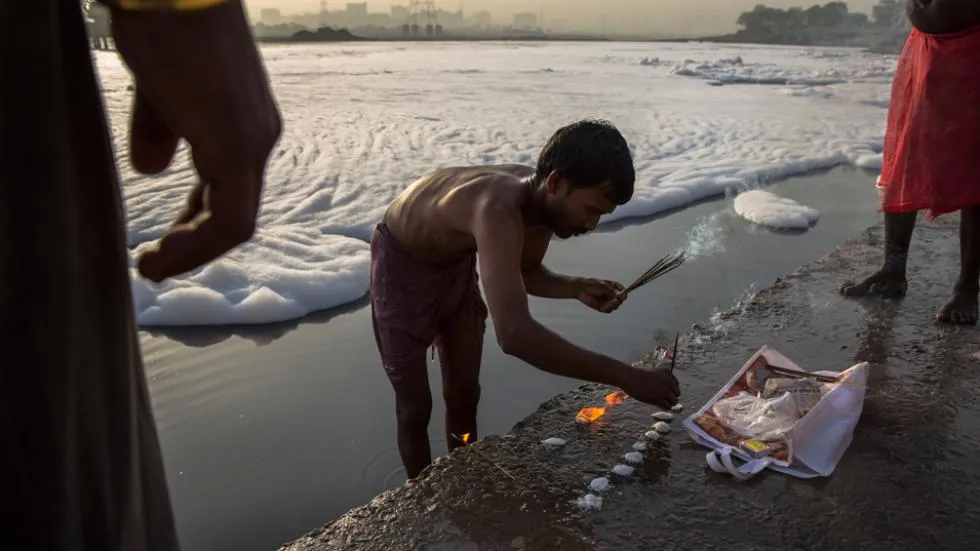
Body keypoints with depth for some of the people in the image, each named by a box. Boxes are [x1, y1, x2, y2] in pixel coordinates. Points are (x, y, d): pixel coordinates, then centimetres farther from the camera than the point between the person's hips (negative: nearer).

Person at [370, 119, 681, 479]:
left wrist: (576, 288, -18)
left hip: (456, 264, 7)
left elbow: (524, 272, 2)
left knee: (464, 396, 13)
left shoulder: (543, 201, -18)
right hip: (403, 264, -6)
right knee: (415, 407, 3)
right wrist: (626, 378, -51)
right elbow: (514, 334, -55)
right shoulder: (498, 210, -44)